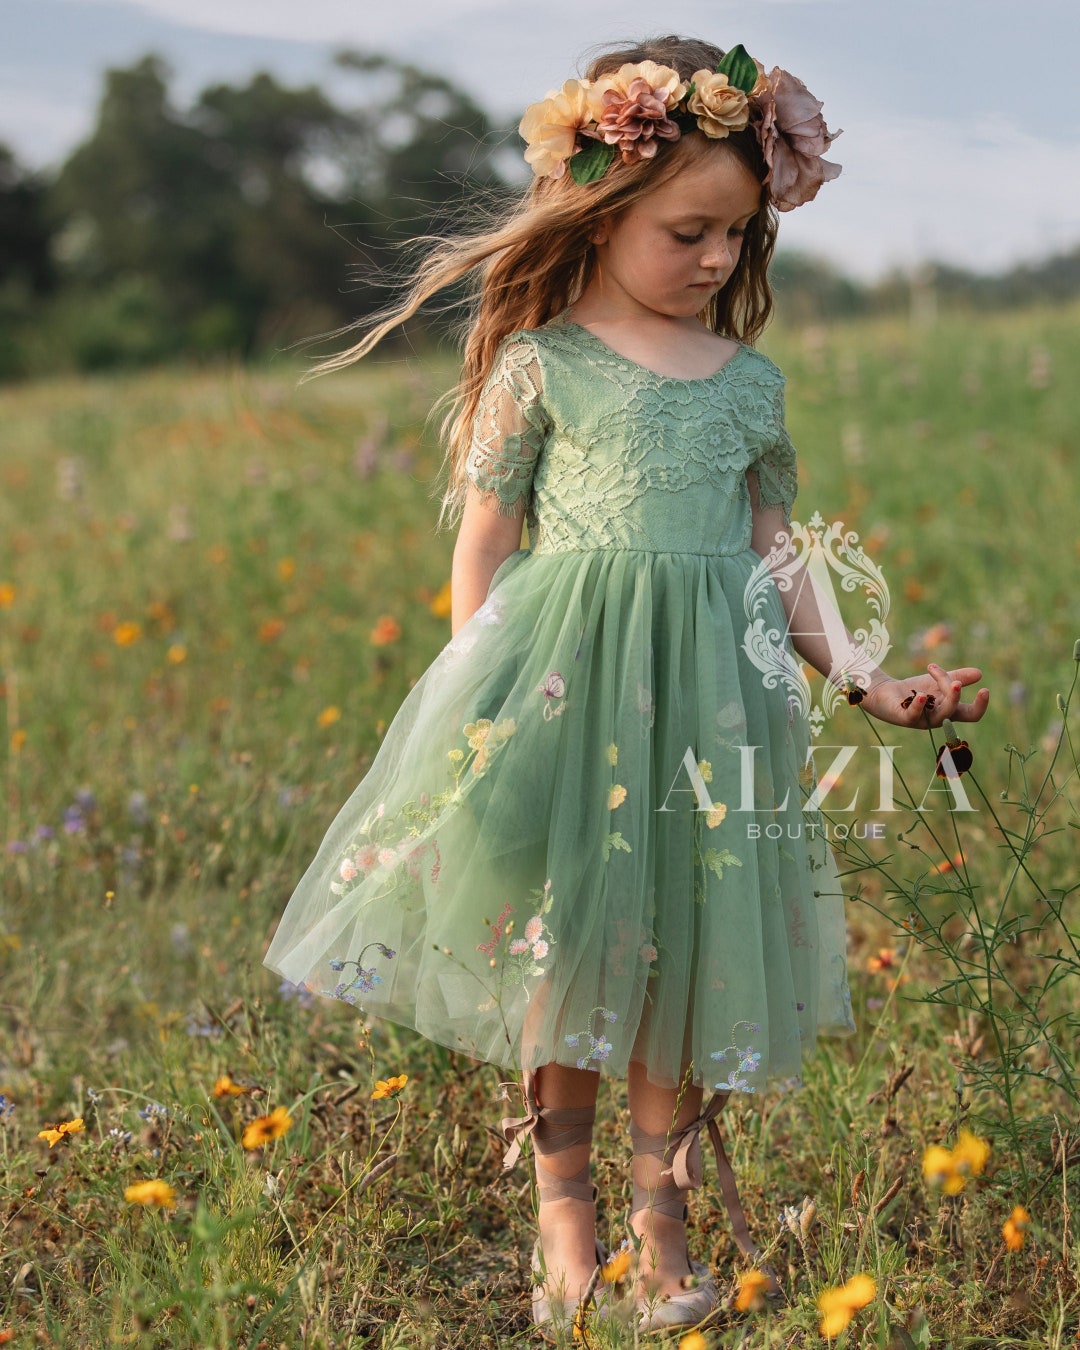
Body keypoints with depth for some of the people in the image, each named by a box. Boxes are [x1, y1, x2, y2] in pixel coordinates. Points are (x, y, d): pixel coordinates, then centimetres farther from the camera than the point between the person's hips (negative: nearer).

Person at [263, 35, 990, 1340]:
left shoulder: (749, 379, 10)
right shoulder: (539, 365, -1)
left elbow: (771, 560, 15)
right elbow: (482, 551, 3)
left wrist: (865, 676, 5)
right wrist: (483, 702, -3)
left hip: (710, 694, 3)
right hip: (563, 687, -3)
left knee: (682, 950, 6)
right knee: (560, 938, 3)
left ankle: (660, 1213, 20)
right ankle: (562, 1201, 21)